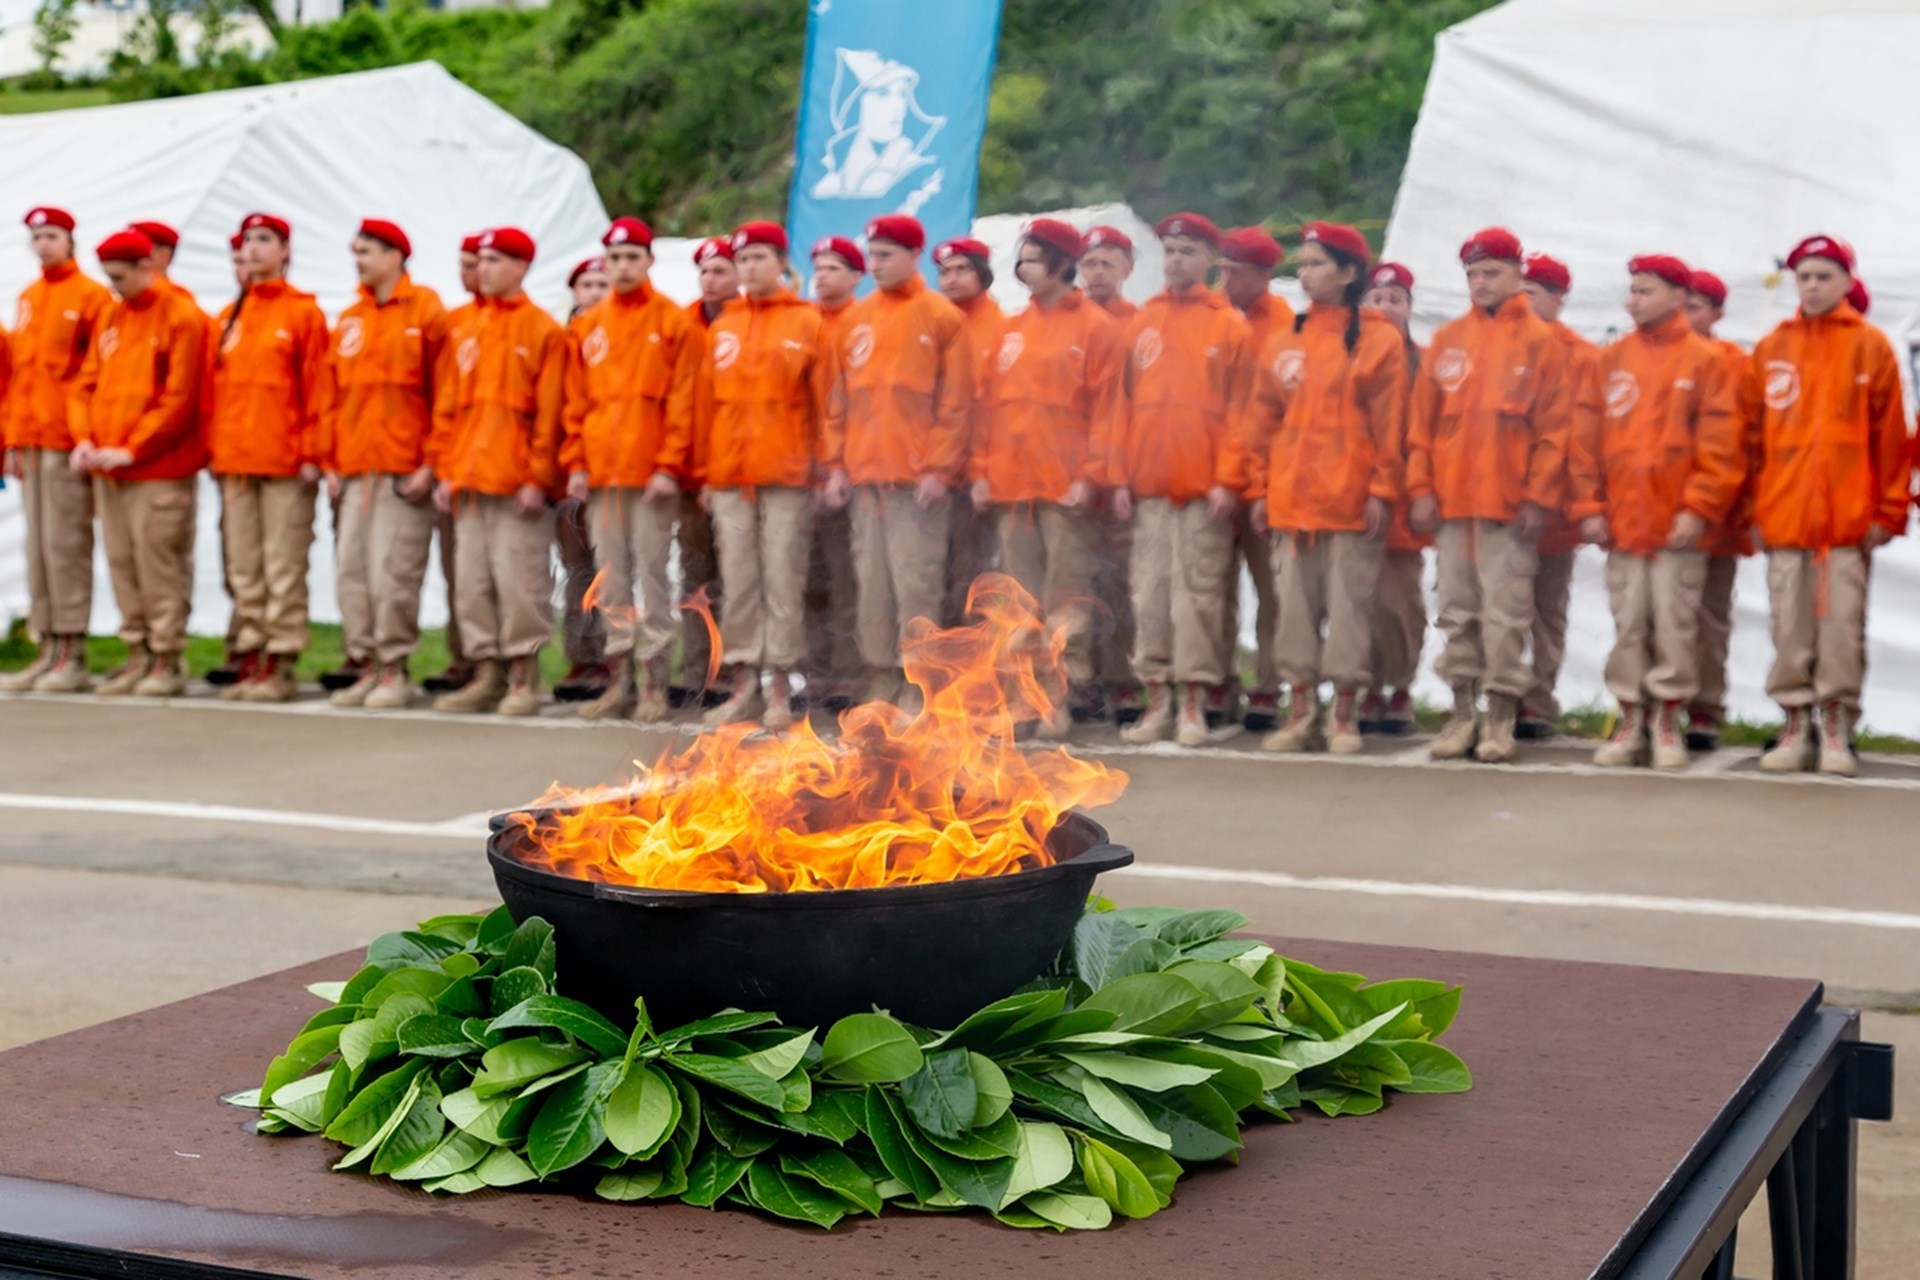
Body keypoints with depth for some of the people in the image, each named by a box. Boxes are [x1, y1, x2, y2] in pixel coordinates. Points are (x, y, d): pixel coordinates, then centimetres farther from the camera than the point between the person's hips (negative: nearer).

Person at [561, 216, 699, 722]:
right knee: (611, 580, 7)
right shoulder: (587, 327, 12)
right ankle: (619, 680, 12)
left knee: (652, 575, -3)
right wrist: (575, 462, 4)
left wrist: (670, 466, -12)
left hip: (653, 473, -4)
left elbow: (682, 401, -5)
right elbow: (575, 402, 13)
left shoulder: (674, 322, 0)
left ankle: (653, 683, 2)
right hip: (600, 473, 4)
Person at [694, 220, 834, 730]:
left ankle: (780, 686, 3)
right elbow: (705, 402, 14)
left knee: (783, 580, -3)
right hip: (728, 476, 4)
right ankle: (743, 683, 9)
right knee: (737, 581, 4)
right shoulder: (721, 329, 14)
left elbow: (824, 400, 2)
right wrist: (704, 471, 9)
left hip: (787, 475, -3)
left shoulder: (808, 323, 4)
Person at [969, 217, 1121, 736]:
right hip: (1009, 485, 6)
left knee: (1066, 596, -4)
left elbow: (1104, 409, -5)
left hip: (1065, 487, -6)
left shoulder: (1096, 327, 0)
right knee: (1021, 596, 7)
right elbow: (986, 402, 15)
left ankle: (1066, 692, -2)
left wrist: (1090, 475, -12)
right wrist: (981, 471, 6)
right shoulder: (1011, 330, 16)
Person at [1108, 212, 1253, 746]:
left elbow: (1239, 408, -1)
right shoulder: (1141, 323, 13)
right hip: (1149, 482, 3)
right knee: (1149, 590, 3)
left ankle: (1194, 702, 4)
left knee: (1199, 590, -2)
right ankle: (1157, 698, 10)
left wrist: (1229, 478, -9)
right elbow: (1123, 403, 11)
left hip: (1205, 483, -3)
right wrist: (1119, 476, 4)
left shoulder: (1230, 324, 3)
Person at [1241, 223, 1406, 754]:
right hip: (1291, 499, 4)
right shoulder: (1283, 342, 11)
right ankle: (1300, 712, 14)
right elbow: (1262, 420, 12)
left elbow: (1389, 422, -4)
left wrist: (1383, 490, -10)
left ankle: (1344, 716, 7)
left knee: (1350, 605, 0)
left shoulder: (1379, 339, 0)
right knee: (1295, 605, 7)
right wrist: (1260, 486, 6)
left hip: (1352, 500, -4)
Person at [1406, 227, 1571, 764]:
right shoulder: (1446, 341, 10)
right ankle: (1463, 712, 15)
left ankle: (1501, 716, 5)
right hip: (1450, 501, 4)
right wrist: (1421, 488, 2)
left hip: (1511, 503, -4)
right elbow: (1422, 422, 10)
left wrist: (1539, 496, -9)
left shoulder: (1540, 341, 1)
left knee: (1505, 613, -2)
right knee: (1457, 610, 8)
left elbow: (1553, 428, -3)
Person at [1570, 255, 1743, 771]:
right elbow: (1584, 439, 7)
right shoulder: (1609, 360, 9)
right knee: (1628, 623, 5)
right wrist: (1588, 507, 0)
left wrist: (1699, 509, -11)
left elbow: (1720, 444, -4)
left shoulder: (1705, 360, 1)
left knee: (1674, 622, 0)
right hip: (1622, 520, 3)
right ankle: (1630, 719, 12)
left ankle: (1669, 720, 10)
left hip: (1680, 523, -3)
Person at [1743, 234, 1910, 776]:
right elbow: (1751, 434, 10)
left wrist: (1889, 510, -3)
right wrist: (1751, 507, 4)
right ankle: (1796, 725, 11)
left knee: (1843, 622, -1)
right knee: (1790, 625, 3)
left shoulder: (1871, 346, 5)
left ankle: (1836, 731, 6)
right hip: (1784, 515, 2)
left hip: (1849, 515, -2)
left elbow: (1889, 435, 2)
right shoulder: (1769, 349, 11)